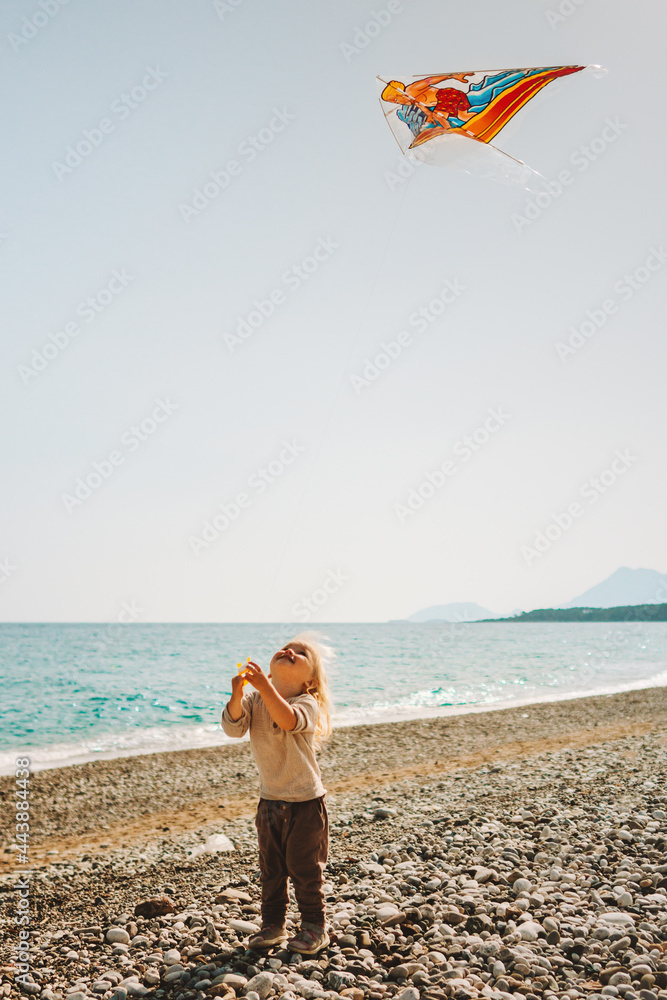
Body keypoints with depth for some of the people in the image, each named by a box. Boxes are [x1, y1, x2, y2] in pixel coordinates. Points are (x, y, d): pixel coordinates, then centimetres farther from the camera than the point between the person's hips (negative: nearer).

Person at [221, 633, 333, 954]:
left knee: (304, 868, 4)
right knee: (270, 868, 15)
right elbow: (233, 727, -19)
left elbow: (288, 720, -38)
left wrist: (265, 687, -48)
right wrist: (237, 696, -37)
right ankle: (273, 924, 30)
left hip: (306, 802, -4)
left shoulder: (308, 705, -16)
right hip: (269, 800, 5)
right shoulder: (254, 701, -3)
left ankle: (314, 927, 21)